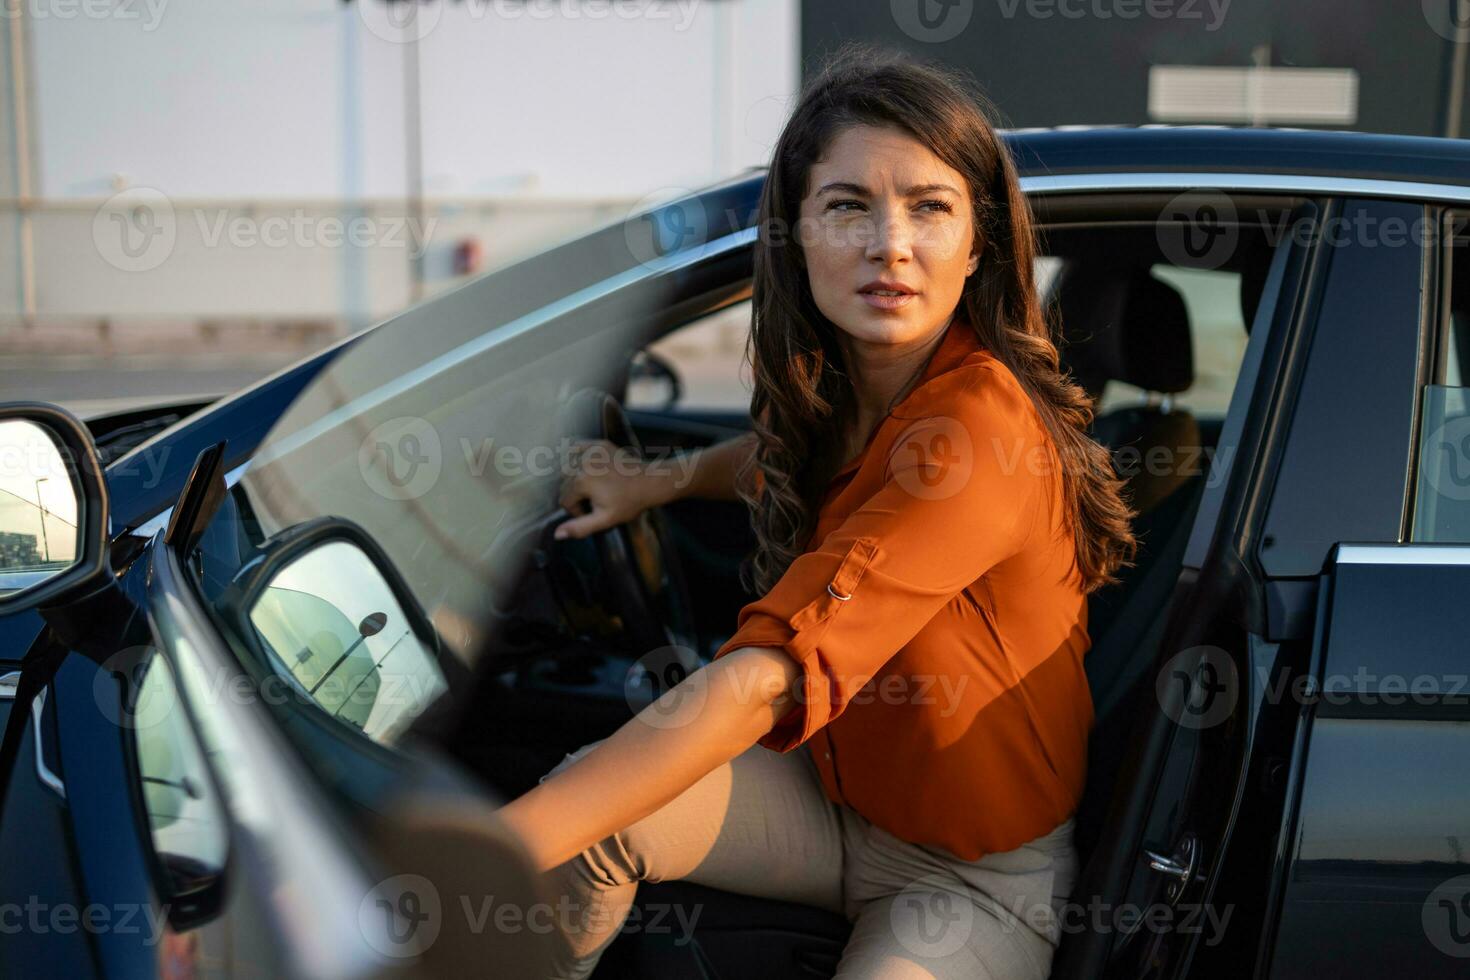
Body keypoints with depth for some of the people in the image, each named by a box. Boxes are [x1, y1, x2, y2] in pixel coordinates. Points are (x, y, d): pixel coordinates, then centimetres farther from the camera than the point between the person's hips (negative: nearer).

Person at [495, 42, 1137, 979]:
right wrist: (657, 480, 9)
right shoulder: (832, 381, -7)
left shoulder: (985, 422, -30)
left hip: (980, 873, -6)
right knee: (581, 808, -17)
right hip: (830, 789, 6)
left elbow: (769, 673, -39)